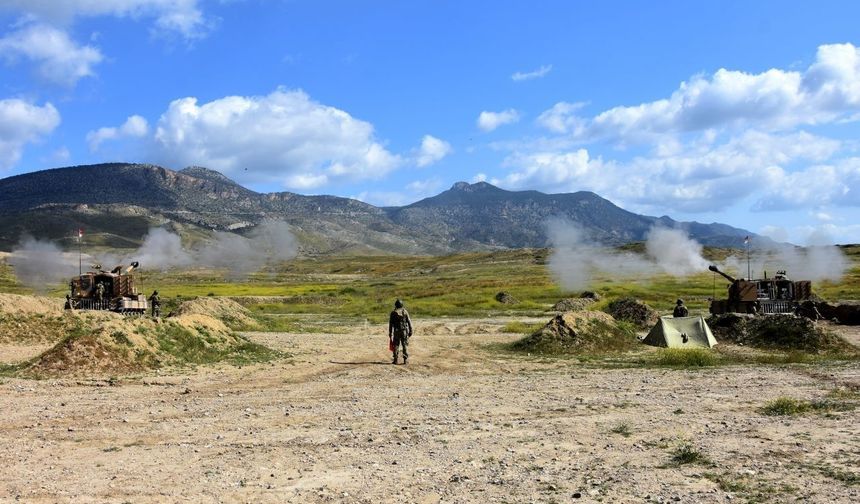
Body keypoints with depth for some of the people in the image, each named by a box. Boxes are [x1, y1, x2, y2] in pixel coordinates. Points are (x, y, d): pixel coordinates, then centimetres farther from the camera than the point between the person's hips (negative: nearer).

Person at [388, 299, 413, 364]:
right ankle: (405, 359, -1)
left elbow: (391, 324, -1)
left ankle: (395, 360, 3)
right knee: (405, 346, 4)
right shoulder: (405, 312, 3)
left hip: (396, 331, -1)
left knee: (396, 346, 5)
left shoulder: (393, 313, 0)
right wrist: (410, 331, 5)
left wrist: (390, 333, 2)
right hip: (404, 331, 1)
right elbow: (409, 322, 1)